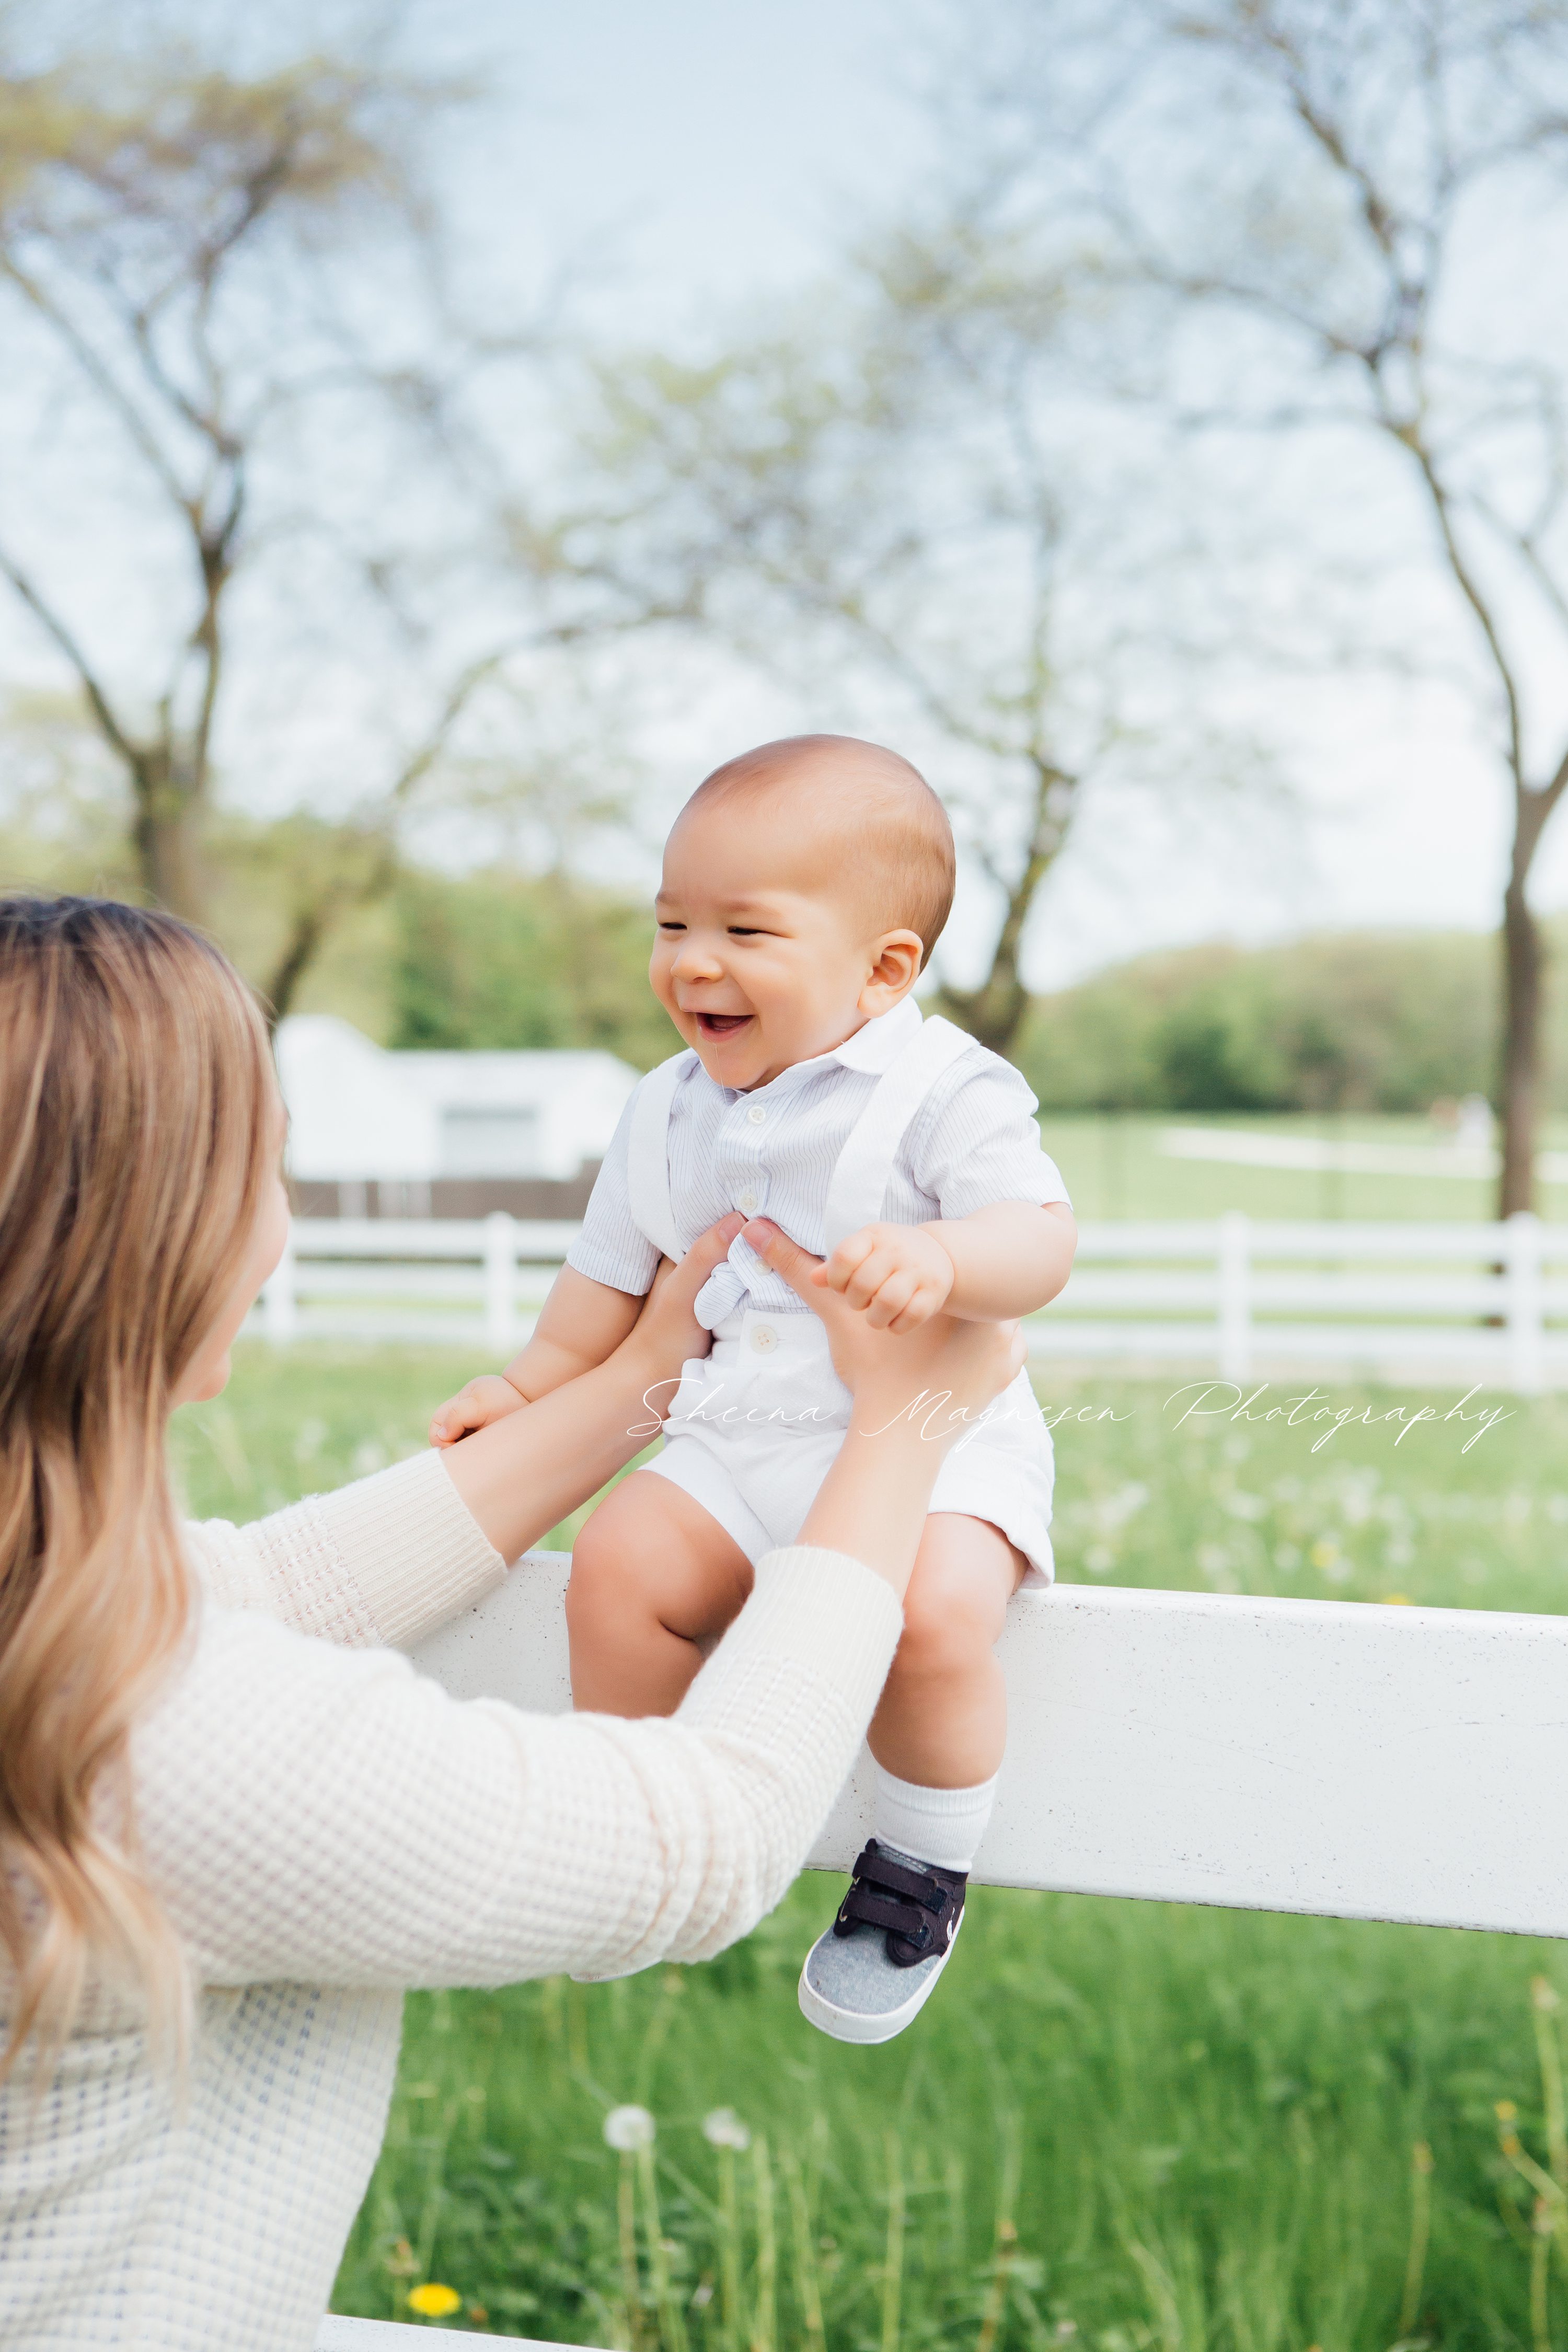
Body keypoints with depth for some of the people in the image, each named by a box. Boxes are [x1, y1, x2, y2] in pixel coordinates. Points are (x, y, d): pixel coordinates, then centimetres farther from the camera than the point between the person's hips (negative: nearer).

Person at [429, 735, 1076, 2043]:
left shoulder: (942, 1091, -9)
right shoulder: (671, 1110, 10)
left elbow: (1043, 1241, -20)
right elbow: (616, 1271, 24)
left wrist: (941, 1260, -39)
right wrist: (535, 1384, 25)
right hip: (741, 1442, 6)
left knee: (933, 1609, -32)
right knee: (621, 1559, -19)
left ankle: (924, 1869, -6)